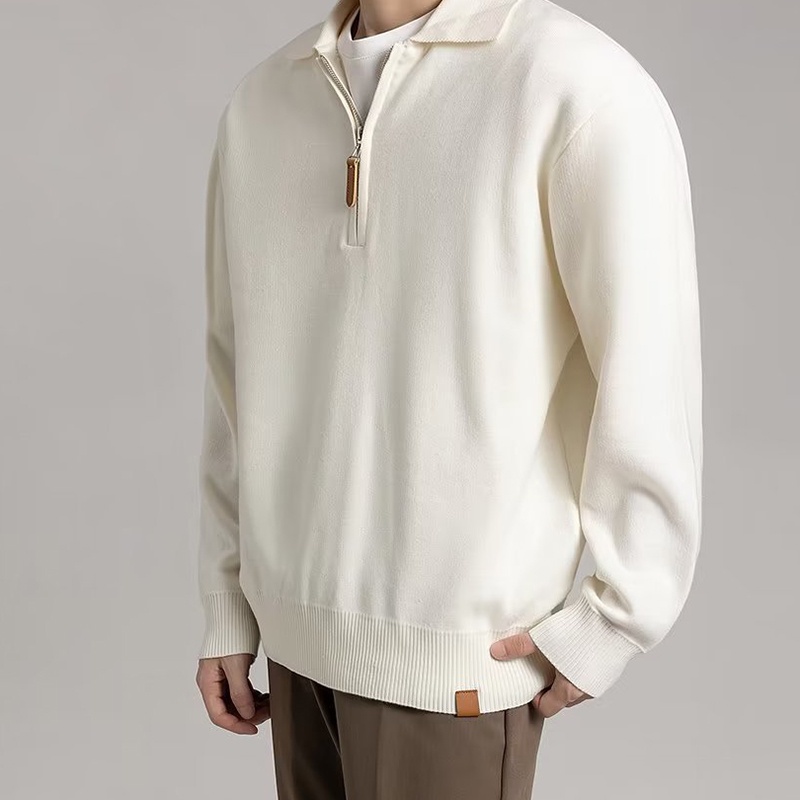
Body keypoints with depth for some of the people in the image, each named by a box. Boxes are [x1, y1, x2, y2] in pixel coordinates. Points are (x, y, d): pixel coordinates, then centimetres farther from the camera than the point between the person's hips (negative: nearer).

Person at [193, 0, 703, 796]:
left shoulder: (582, 89, -17)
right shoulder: (261, 101, 3)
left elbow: (650, 387, -13)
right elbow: (239, 369, 8)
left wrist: (609, 625, -10)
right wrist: (229, 607, 10)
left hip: (454, 646, -5)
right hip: (305, 626, 6)